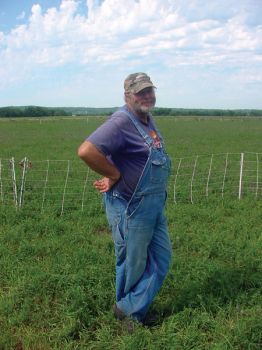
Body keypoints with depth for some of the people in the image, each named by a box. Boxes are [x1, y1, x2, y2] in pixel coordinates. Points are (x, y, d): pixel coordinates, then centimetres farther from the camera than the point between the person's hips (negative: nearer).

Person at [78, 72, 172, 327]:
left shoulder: (148, 120, 10)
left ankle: (130, 309, 25)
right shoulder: (122, 121, -20)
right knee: (133, 263, 8)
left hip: (154, 205, 9)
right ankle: (128, 313, 32)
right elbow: (86, 151, -33)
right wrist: (115, 175, -20)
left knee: (161, 258, 13)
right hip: (131, 208, -9)